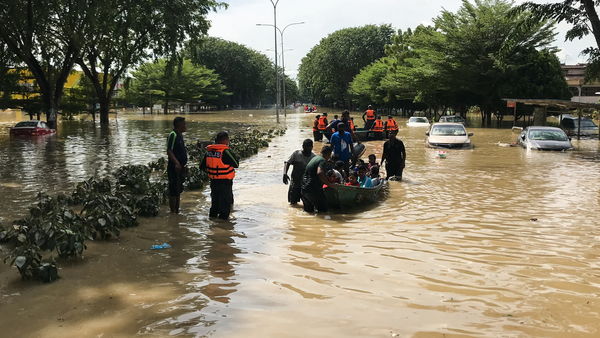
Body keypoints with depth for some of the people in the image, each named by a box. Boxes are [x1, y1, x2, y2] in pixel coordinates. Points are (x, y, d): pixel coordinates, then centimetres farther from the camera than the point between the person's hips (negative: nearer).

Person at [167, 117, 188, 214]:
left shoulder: (180, 135, 13)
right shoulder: (173, 135, -15)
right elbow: (169, 151, -22)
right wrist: (176, 163, -33)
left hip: (181, 168, 10)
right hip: (174, 168, -10)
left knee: (178, 191, 16)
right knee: (173, 191, -3)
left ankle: (177, 211, 26)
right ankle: (173, 212, 3)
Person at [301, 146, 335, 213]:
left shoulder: (315, 158, 18)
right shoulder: (323, 161, -11)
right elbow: (319, 173, -31)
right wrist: (329, 184, -22)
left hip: (304, 189, 9)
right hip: (313, 189, -9)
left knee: (309, 210, 18)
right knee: (323, 210, 0)